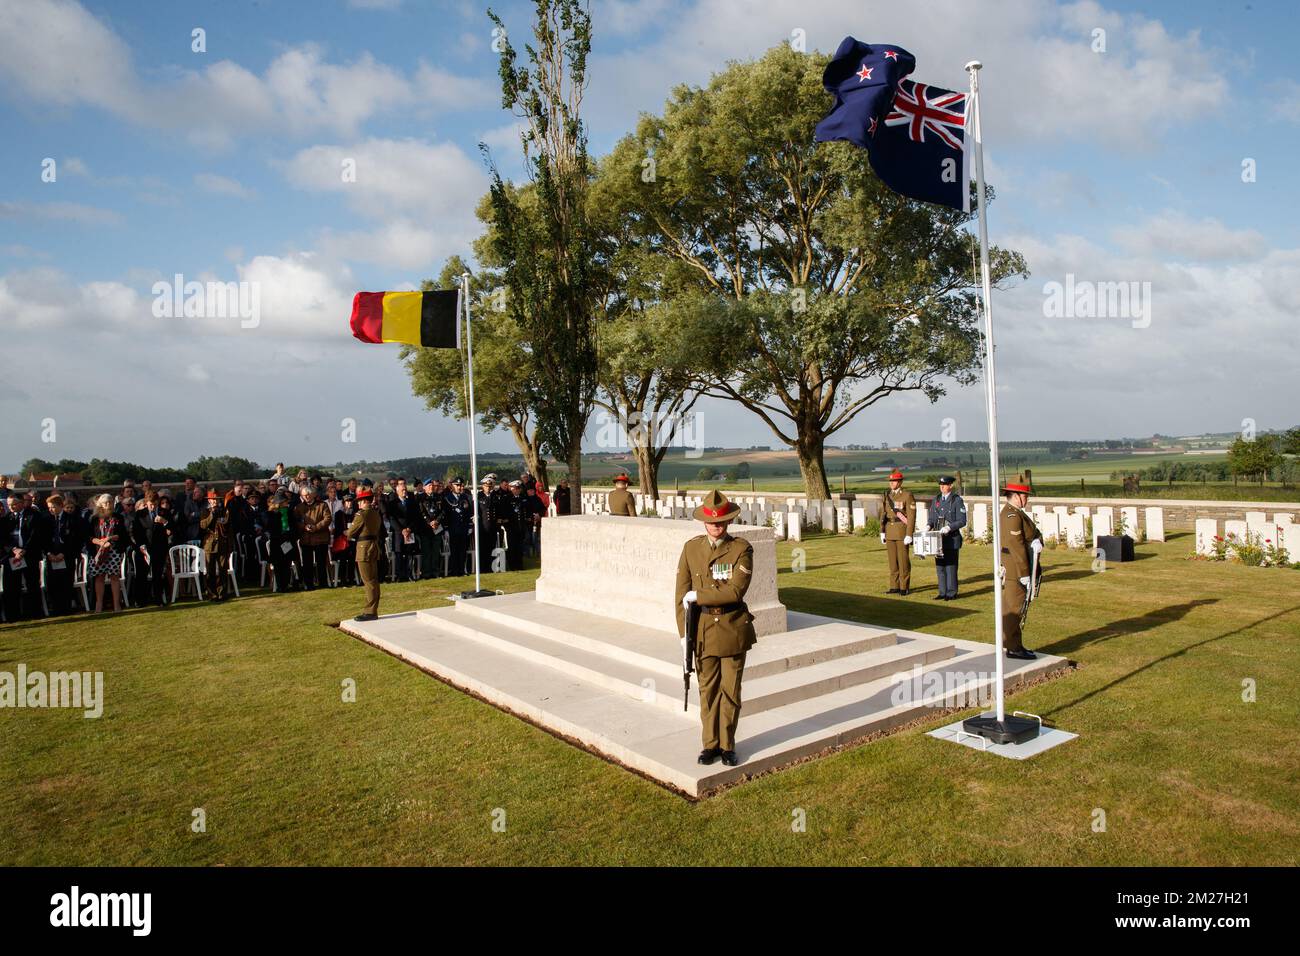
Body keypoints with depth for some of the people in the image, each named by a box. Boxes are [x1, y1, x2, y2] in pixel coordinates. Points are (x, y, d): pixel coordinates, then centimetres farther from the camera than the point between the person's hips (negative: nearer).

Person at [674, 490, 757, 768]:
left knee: (731, 688, 7)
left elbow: (735, 591, -17)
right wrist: (684, 631, -2)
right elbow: (682, 593, 2)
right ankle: (711, 743, 25)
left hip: (733, 627, -2)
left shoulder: (742, 549, -6)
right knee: (708, 688, 10)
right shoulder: (691, 548, 2)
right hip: (703, 627, 2)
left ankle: (727, 745, 22)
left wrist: (698, 596, -14)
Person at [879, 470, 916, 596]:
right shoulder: (886, 495, 9)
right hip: (890, 532, 6)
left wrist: (909, 535, -17)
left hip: (902, 532, -5)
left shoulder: (907, 496, -9)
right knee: (893, 560, 8)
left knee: (903, 560, -1)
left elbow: (911, 517, -12)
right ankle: (895, 586, 15)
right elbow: (883, 515, 11)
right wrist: (882, 532, 6)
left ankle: (904, 587, 7)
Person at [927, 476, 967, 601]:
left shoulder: (957, 500, -3)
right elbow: (931, 518, 17)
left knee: (951, 566, -3)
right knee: (940, 566, 8)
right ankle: (942, 592, 16)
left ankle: (951, 593, 5)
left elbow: (962, 521, -7)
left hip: (952, 539, -5)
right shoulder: (936, 500, 12)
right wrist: (928, 526, -4)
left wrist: (949, 527, -21)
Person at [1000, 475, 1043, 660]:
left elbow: (1034, 531, 13)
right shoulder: (1012, 515, -18)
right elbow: (1017, 546, -23)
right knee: (1014, 608, -5)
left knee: (1012, 608, 15)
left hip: (1013, 571, 11)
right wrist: (1024, 574, -22)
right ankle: (1014, 647, 0)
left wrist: (1037, 541, -11)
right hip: (1015, 572, -11)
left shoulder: (1014, 512, 15)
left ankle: (1013, 645, 23)